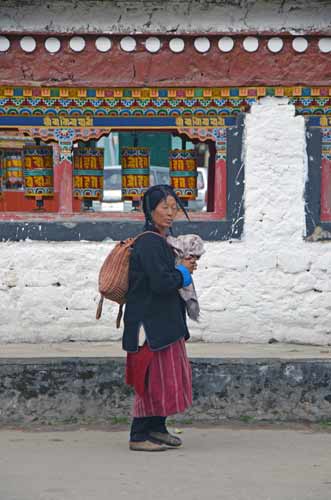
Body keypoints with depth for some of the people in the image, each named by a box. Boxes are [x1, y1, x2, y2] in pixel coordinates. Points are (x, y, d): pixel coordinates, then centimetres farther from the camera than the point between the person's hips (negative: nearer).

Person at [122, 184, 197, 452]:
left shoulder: (161, 241, 13)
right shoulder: (149, 243, -18)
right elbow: (161, 282, -25)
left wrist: (183, 269, 5)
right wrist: (183, 271, -11)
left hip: (164, 320, 10)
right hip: (150, 322, -10)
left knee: (169, 376, 17)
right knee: (153, 378, -5)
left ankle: (157, 429, 28)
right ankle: (139, 437, 1)